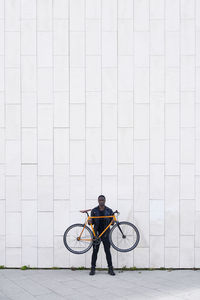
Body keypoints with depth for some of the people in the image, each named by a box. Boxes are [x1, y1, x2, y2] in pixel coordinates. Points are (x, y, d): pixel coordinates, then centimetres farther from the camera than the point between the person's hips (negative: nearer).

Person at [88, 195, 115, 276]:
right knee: (95, 251, 2)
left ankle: (110, 269, 7)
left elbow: (111, 222, 5)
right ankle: (93, 268, 10)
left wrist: (112, 222, -17)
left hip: (106, 234, 0)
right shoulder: (94, 210, 3)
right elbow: (92, 222, 6)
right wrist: (90, 222, -17)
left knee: (107, 251, 0)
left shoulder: (109, 211, 3)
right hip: (96, 233, 0)